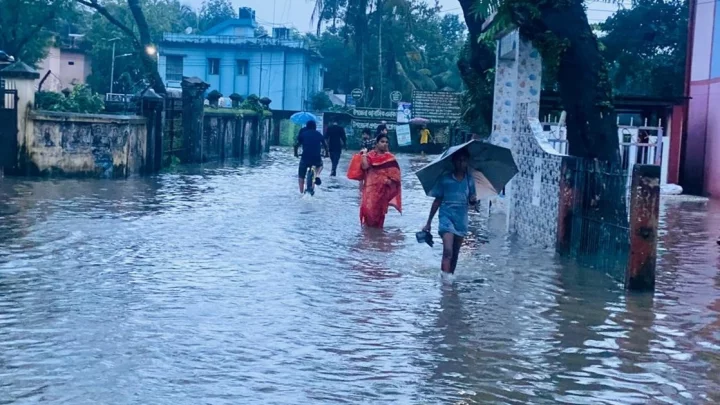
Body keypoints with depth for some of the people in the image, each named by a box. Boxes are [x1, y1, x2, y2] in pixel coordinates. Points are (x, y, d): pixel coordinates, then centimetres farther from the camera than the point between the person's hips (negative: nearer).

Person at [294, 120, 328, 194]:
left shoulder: (303, 134, 10)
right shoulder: (319, 134, 14)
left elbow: (296, 145, 6)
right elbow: (325, 145, 17)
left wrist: (296, 153, 22)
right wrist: (326, 153, 34)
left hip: (305, 158, -1)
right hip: (317, 158, 1)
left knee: (301, 176, 15)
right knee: (320, 165, 35)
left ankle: (301, 192, 9)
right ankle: (317, 176, 7)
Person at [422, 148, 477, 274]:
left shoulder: (469, 180, 6)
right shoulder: (445, 179, -3)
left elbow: (471, 201, 15)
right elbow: (437, 201, 2)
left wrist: (473, 200, -11)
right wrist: (429, 222, 1)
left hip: (461, 220, 4)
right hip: (447, 217, -4)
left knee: (455, 253, 11)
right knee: (448, 251, -19)